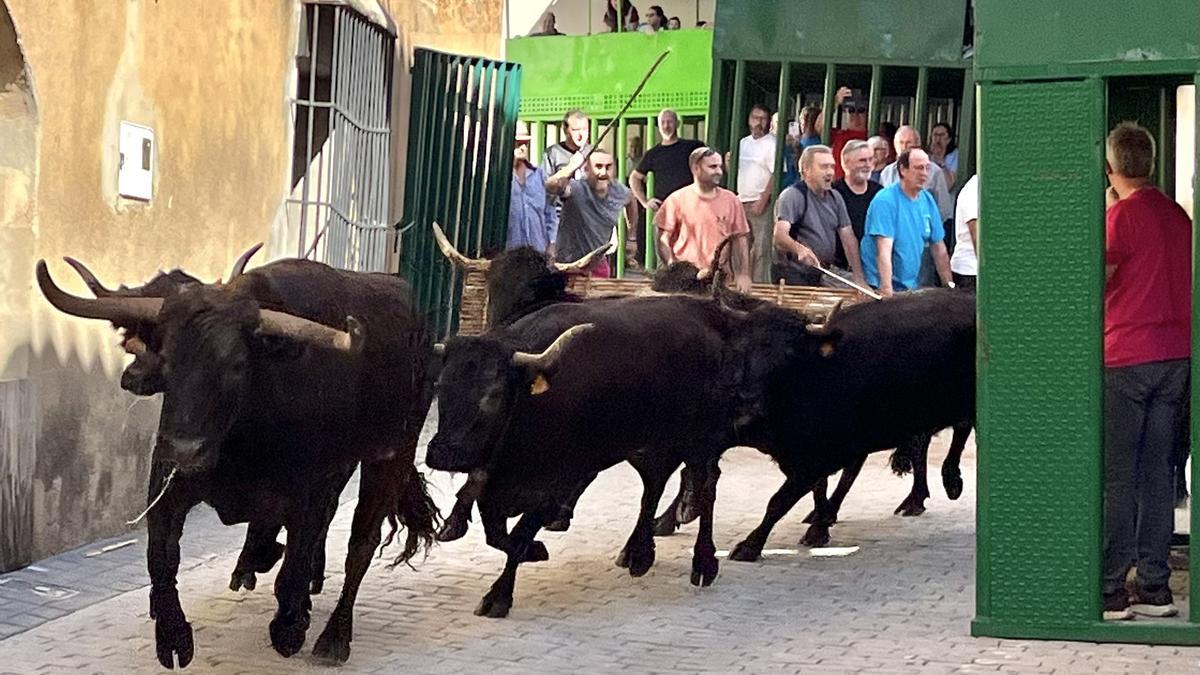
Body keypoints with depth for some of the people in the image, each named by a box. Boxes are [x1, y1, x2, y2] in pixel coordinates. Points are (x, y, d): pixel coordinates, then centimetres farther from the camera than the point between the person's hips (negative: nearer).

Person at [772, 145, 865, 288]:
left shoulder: (835, 197, 11)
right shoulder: (791, 196, -11)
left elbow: (848, 237, 11)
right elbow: (779, 235, -25)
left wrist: (859, 278, 1)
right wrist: (799, 249, -46)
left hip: (824, 275, 6)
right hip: (794, 276, -6)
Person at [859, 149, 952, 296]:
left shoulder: (927, 201, 8)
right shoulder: (885, 200, -12)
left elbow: (938, 247, 14)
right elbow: (884, 250, -21)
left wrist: (949, 285, 10)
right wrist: (887, 290, -28)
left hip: (911, 287, 6)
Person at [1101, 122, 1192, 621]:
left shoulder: (1121, 215, -10)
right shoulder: (1177, 215, 11)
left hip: (1126, 358, -6)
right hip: (1177, 354, 6)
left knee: (1116, 478, -3)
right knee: (1157, 473, 9)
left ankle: (1111, 591, -3)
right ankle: (1154, 588, 10)